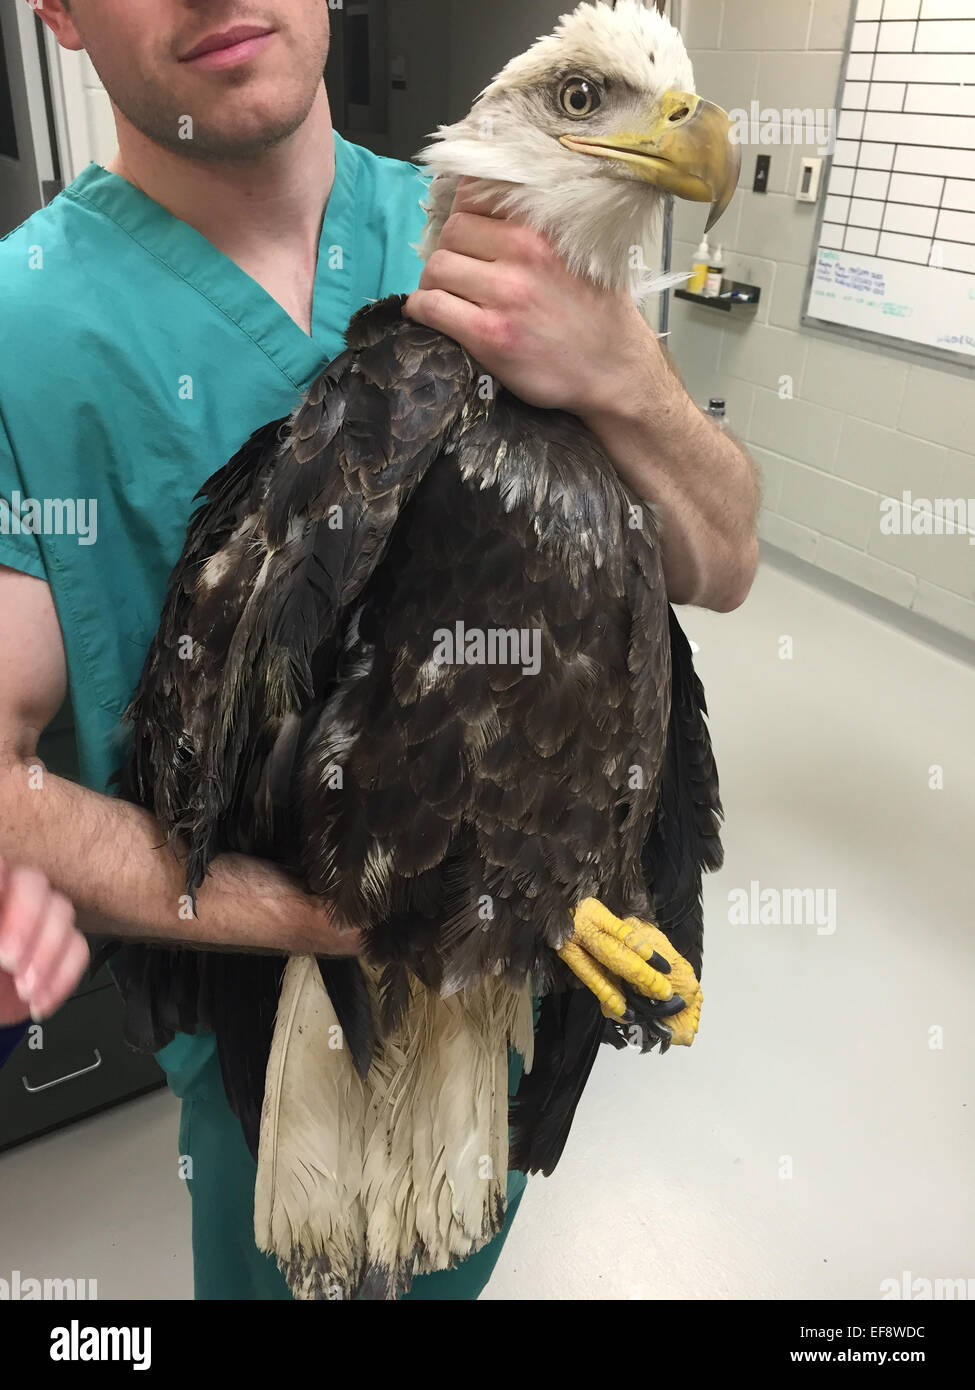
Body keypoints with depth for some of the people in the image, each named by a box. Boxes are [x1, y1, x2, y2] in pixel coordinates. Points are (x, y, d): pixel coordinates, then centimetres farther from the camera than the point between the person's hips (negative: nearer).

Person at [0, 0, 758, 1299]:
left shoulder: (472, 244, -10)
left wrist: (620, 372, -33)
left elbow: (719, 567, -12)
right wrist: (349, 921, -28)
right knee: (280, 1257, 27)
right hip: (269, 997, -3)